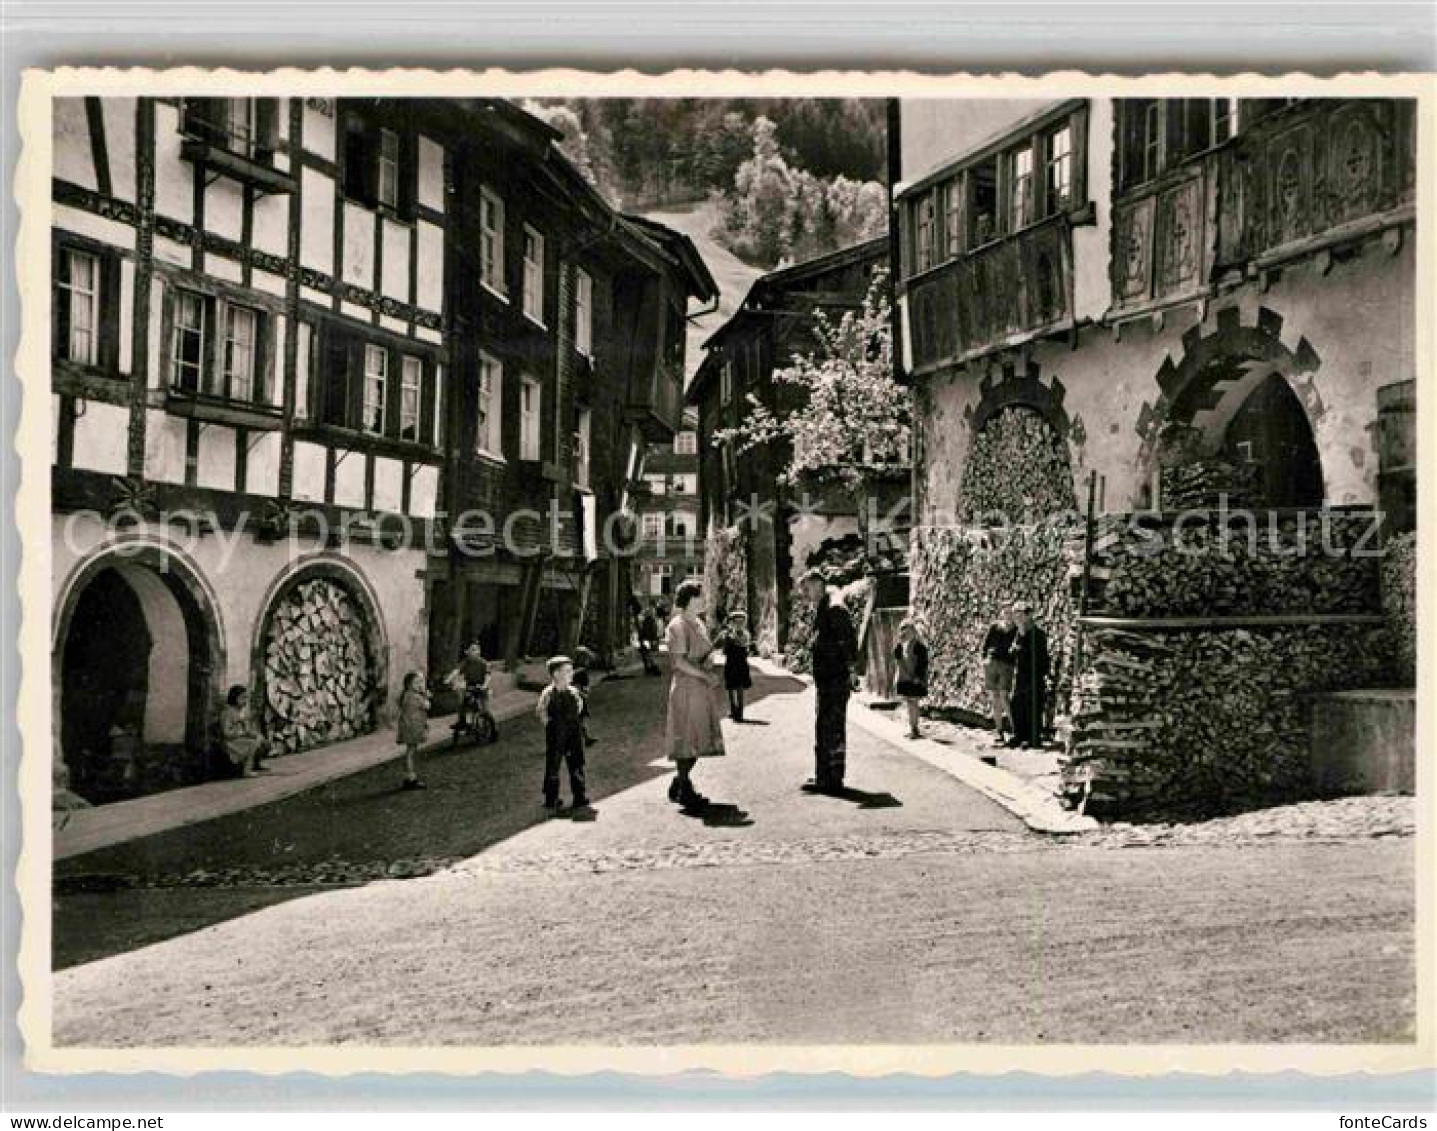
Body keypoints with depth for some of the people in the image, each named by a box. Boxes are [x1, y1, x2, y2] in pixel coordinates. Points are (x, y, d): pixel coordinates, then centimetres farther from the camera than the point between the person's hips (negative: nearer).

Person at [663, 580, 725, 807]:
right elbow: (679, 661, -18)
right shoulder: (678, 626, -11)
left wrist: (710, 675, 8)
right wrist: (705, 675, -20)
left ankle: (679, 785, 22)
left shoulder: (698, 623, 16)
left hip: (702, 689, 9)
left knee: (698, 739, 11)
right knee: (687, 739, -5)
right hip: (687, 688, -9)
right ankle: (684, 790, 3)